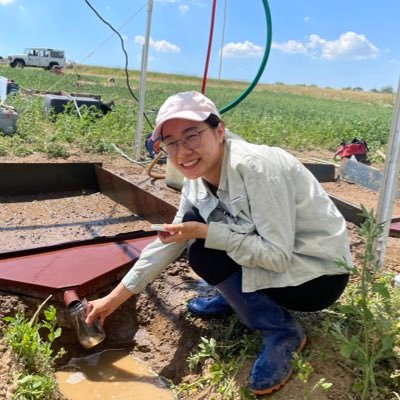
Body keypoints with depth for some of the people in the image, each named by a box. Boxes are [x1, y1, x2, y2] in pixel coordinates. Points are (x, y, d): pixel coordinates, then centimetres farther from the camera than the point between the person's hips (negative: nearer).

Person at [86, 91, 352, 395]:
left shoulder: (255, 167, -30)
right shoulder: (198, 178, -5)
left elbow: (277, 256, -29)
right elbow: (170, 240, 3)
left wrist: (205, 232, -27)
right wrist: (116, 296, 3)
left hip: (319, 273, -7)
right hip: (268, 254, 8)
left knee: (206, 257, -21)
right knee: (194, 218, -1)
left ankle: (283, 331, -4)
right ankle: (235, 298, 16)